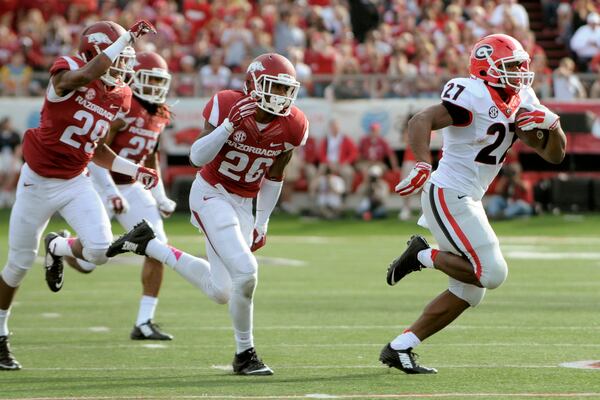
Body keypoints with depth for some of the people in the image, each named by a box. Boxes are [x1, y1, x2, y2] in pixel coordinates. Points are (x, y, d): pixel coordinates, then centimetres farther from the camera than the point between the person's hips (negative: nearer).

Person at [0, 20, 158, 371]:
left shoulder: (119, 97, 2)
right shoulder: (68, 73, -17)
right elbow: (86, 75, -44)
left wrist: (133, 170, 3)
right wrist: (127, 38, -41)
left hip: (76, 183, 5)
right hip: (38, 180, -5)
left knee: (100, 250, -17)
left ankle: (57, 249, 20)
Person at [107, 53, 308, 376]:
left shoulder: (291, 127, -7)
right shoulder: (227, 105, -19)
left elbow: (273, 176, 8)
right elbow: (197, 158, -21)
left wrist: (262, 223, 10)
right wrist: (229, 125, -33)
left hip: (243, 204, 7)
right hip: (211, 195, -6)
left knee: (220, 292, 10)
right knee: (245, 271, -23)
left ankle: (147, 244, 25)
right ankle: (244, 355, -5)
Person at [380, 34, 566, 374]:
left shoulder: (522, 104, 9)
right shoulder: (474, 96, -17)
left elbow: (554, 155, 12)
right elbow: (421, 121, -28)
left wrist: (553, 124, -8)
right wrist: (423, 164, -44)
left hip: (467, 201, 10)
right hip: (448, 195, -10)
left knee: (469, 292, 12)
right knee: (492, 274, -17)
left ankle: (399, 348, 15)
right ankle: (423, 255, 0)